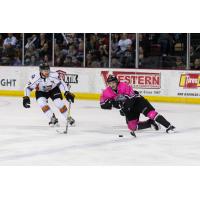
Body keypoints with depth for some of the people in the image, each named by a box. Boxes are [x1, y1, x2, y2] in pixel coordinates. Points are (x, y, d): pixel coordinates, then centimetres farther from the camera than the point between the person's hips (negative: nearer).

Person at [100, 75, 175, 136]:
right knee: (132, 126, -9)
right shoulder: (106, 92, -7)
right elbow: (103, 105, -5)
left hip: (137, 101, -6)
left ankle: (168, 126, -28)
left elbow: (130, 99, -28)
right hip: (129, 108, 6)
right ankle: (151, 123, 8)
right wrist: (112, 103, -24)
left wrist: (124, 109, -34)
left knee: (150, 113, -26)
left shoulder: (124, 86, -24)